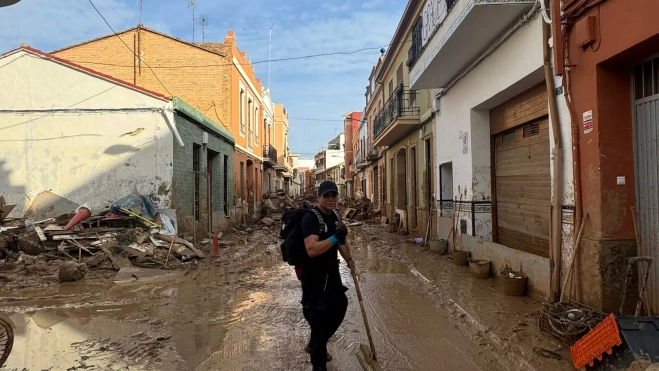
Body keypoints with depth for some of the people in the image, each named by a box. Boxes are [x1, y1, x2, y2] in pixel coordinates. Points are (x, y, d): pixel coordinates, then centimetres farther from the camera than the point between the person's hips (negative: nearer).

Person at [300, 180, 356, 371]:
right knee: (319, 318, 0)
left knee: (339, 308, 23)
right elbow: (311, 250, -35)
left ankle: (314, 345, 44)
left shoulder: (334, 216, 5)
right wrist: (335, 237, -39)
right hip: (314, 276, -9)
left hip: (331, 272, 9)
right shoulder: (311, 218, -22)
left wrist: (348, 259, 15)